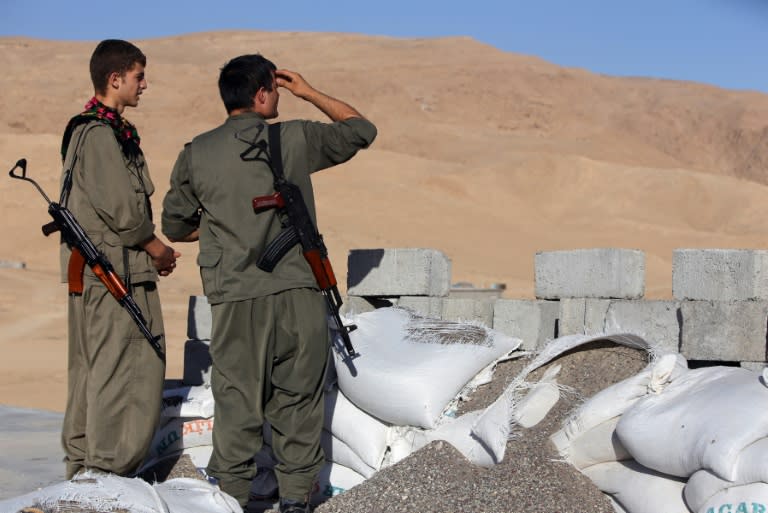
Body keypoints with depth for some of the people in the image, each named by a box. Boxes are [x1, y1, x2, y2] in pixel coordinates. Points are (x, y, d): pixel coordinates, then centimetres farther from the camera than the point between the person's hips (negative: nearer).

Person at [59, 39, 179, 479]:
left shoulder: (85, 130, 17)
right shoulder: (101, 134, -16)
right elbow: (122, 210, -20)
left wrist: (152, 248, 13)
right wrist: (159, 249, -5)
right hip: (116, 267, -11)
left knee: (91, 367, 15)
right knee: (127, 372, -7)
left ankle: (81, 461, 24)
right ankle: (107, 468, -5)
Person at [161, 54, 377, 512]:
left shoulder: (197, 154, 4)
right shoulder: (296, 139, 1)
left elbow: (175, 226, 12)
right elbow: (362, 130, 16)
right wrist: (309, 93, 19)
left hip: (237, 297, 1)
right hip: (299, 290, 0)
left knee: (238, 398, 7)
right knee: (297, 397, 8)